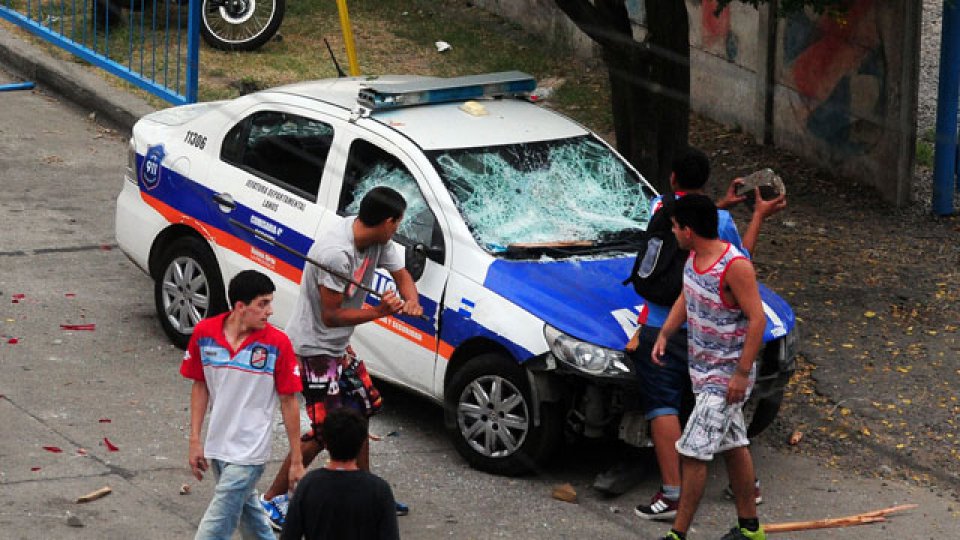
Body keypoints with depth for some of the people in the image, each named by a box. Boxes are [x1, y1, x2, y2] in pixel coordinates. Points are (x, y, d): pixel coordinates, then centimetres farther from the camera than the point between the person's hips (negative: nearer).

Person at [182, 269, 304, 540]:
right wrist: (195, 440, 5)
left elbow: (288, 401, -6)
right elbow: (200, 386, 8)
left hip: (248, 454, -4)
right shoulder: (204, 332, -5)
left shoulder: (277, 343, -13)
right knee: (247, 511, 22)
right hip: (217, 445, 4)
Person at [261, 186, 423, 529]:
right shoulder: (336, 253, -32)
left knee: (360, 411, 18)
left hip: (339, 346, 10)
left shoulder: (377, 240, -6)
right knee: (327, 430, -8)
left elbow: (401, 273, 6)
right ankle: (273, 499, 4)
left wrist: (411, 301, -15)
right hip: (314, 347, -10)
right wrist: (379, 312, -27)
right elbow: (330, 316, -26)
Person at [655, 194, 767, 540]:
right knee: (733, 446, 18)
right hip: (702, 369, 9)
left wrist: (742, 373, -24)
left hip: (726, 376, -9)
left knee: (692, 452, -10)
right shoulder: (694, 258, 2)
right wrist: (664, 335, 8)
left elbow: (757, 319, -23)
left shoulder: (735, 266, -24)